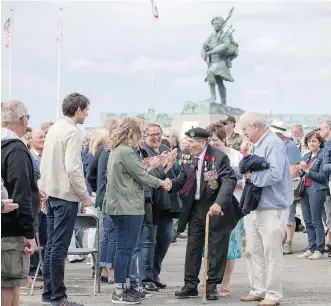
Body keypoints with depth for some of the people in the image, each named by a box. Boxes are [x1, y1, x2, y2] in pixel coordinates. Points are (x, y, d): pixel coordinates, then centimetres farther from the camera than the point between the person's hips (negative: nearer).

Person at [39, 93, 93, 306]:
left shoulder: (54, 129, 11)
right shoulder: (73, 132, -14)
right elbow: (72, 168, -20)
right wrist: (85, 195, -12)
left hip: (51, 193, 8)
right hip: (66, 195, -8)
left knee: (52, 246, 12)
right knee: (59, 248, -4)